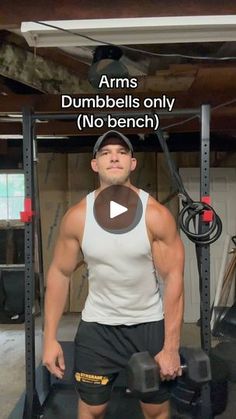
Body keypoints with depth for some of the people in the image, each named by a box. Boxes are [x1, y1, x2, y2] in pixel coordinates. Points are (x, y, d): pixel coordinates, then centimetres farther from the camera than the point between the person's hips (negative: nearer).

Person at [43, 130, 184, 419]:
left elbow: (173, 279, -14)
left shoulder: (156, 215, -16)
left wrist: (171, 347, -14)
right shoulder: (77, 217, -11)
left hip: (149, 323, 0)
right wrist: (50, 337, -5)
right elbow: (59, 273, -3)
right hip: (97, 325, 1)